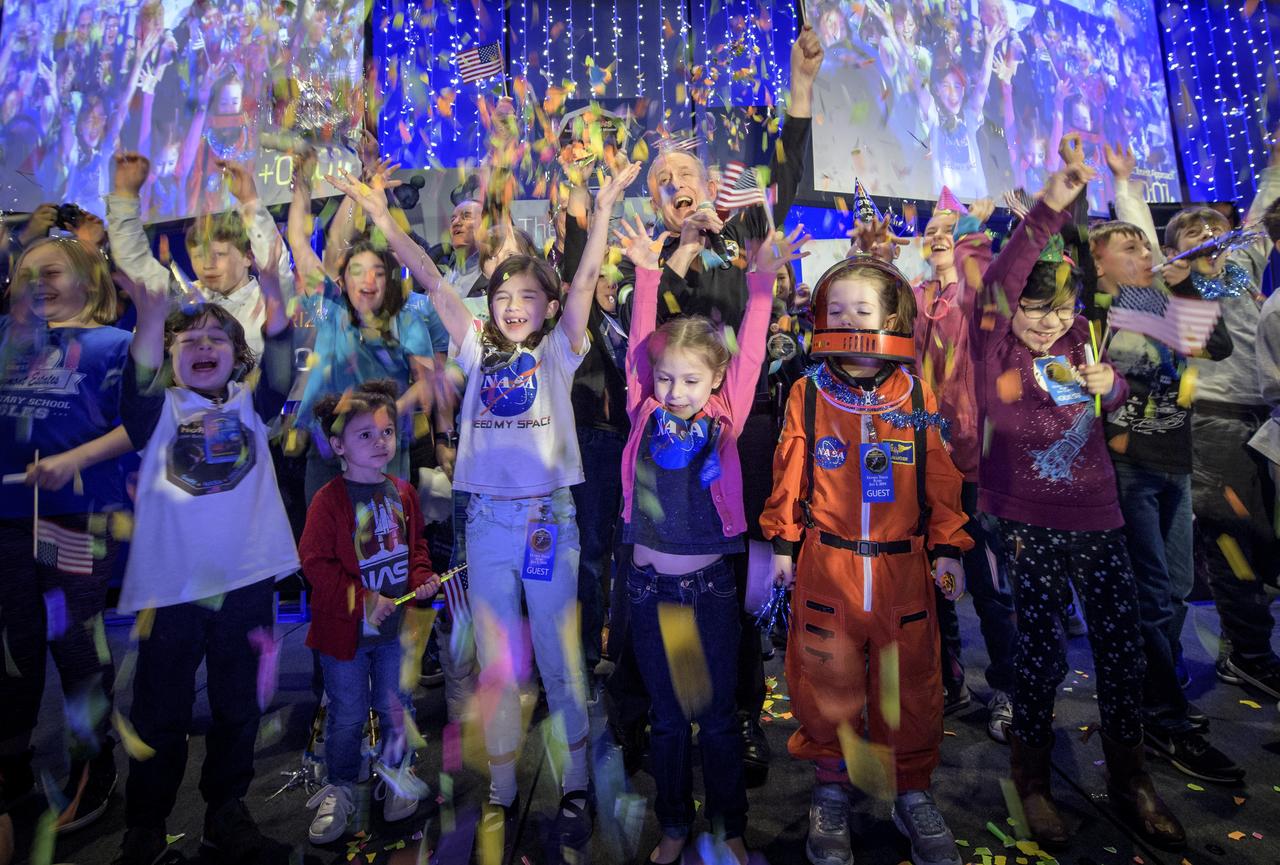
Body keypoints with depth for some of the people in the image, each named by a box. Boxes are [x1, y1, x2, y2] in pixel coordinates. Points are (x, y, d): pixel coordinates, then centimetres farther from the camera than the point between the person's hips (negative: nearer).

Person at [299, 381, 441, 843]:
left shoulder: (403, 493, 0)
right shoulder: (329, 500, -15)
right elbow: (316, 563, -16)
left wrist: (421, 578, -5)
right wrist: (362, 601, -20)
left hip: (397, 626, 4)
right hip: (344, 631, -4)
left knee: (396, 707, 17)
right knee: (347, 715, 12)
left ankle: (394, 774, 40)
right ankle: (340, 788, 35)